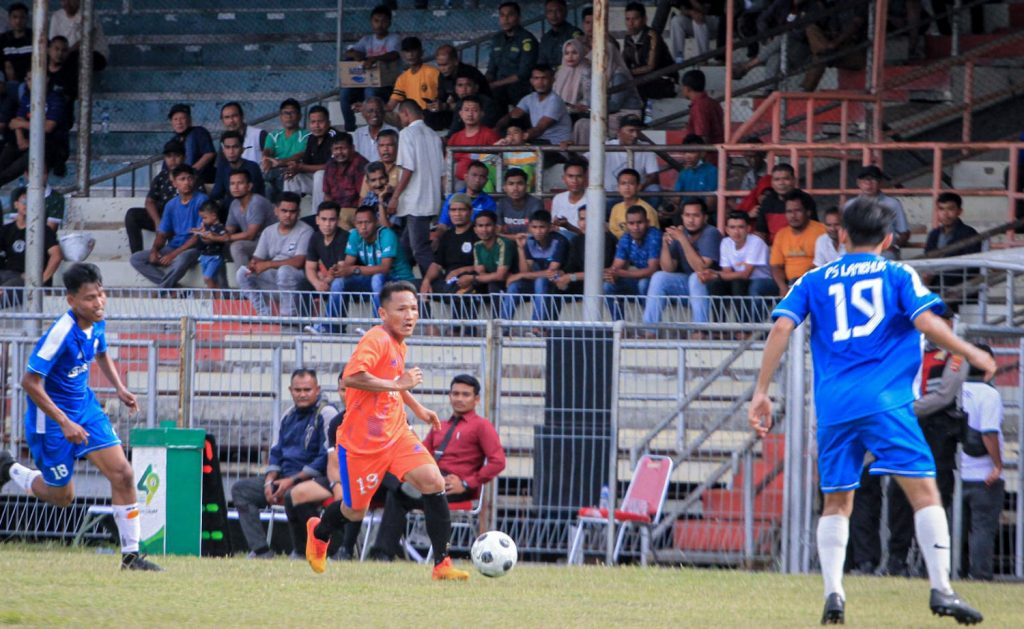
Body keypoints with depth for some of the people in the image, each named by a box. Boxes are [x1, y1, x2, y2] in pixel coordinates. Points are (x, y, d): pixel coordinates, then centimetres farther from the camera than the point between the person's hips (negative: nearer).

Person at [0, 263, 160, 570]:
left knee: (122, 474, -6)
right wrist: (64, 423, -28)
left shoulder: (96, 323, -4)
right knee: (61, 496, 7)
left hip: (86, 407, 7)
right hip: (52, 417, -7)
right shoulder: (61, 333, -28)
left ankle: (130, 555, 1)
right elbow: (30, 382, -27)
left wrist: (119, 388, 5)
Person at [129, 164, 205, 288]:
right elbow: (162, 234, 13)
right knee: (135, 259, -9)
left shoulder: (201, 201, -7)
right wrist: (154, 250, -11)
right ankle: (172, 286, -19)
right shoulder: (171, 205, 10)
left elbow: (199, 236, -13)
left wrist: (174, 254, -18)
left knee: (181, 259, -41)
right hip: (172, 247, 6)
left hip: (192, 249, -6)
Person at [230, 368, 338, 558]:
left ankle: (302, 552, -19)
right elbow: (276, 452, 19)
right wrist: (269, 481, -1)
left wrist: (292, 481, -18)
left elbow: (326, 458, -16)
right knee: (241, 488, -3)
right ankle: (260, 550, -14)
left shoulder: (326, 414, -9)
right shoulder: (289, 416, 16)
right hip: (283, 479, 8)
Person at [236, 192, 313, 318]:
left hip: (295, 280, -6)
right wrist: (253, 264, -19)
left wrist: (268, 264, -20)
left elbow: (298, 262, -19)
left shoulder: (305, 231, -8)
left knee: (284, 270, -38)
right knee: (242, 272, -13)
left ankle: (288, 315, -25)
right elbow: (257, 258, 9)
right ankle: (264, 314, -10)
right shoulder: (268, 232, 11)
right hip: (271, 279, 6)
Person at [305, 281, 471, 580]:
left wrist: (417, 408, 26)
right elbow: (351, 378, -34)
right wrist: (396, 384, -30)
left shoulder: (398, 343, 10)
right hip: (362, 441, -7)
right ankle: (318, 532, 43)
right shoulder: (376, 340, -18)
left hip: (396, 433, 7)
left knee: (434, 482, -14)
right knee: (355, 511, 7)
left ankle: (442, 564, -13)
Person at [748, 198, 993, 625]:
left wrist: (761, 392, 7)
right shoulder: (898, 275, 10)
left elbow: (782, 327, 5)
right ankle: (941, 590, -15)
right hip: (885, 399, -3)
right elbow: (926, 322, -5)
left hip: (833, 406, 3)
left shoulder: (814, 281, 16)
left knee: (836, 504, 12)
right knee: (924, 490, -4)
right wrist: (971, 354, 8)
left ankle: (833, 593, -2)